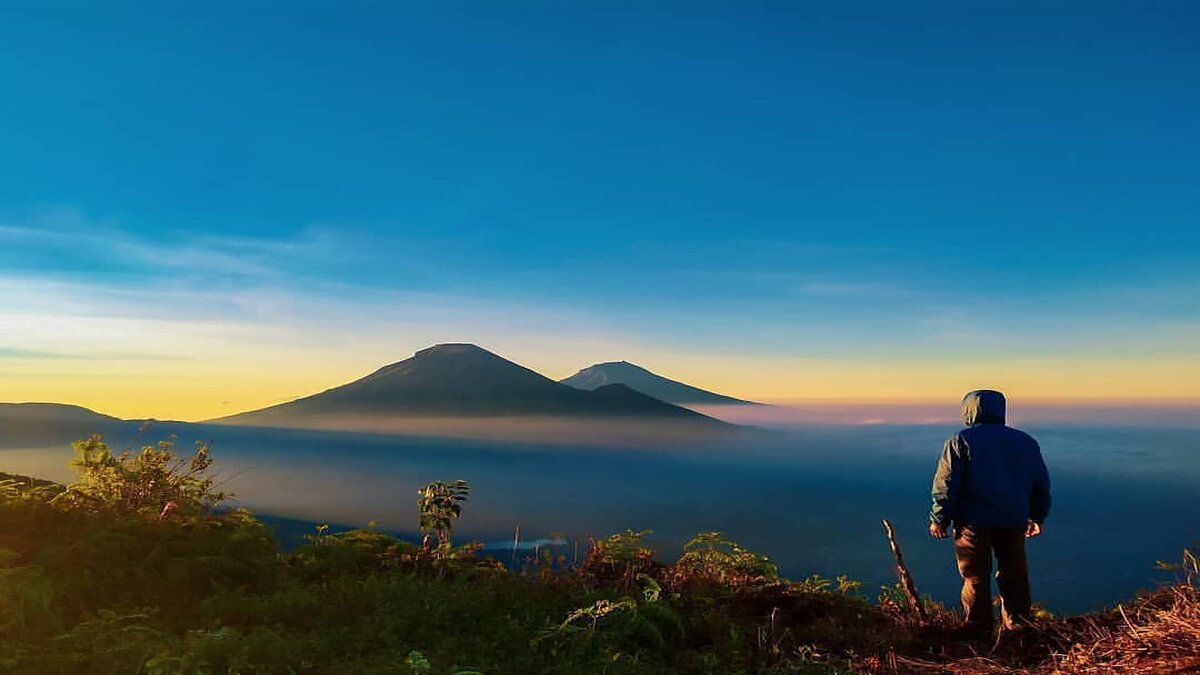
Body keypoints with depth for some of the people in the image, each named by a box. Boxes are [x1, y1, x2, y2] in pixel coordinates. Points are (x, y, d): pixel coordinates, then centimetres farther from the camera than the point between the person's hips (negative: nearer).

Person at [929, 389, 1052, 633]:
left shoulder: (960, 441, -6)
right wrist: (1037, 517, 27)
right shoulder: (1025, 441, 10)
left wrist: (939, 519, -2)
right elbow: (1041, 484, 17)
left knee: (975, 577, 5)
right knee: (1014, 576, 15)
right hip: (1014, 521, 4)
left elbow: (946, 484, -10)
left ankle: (979, 630, 9)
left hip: (973, 522, -4)